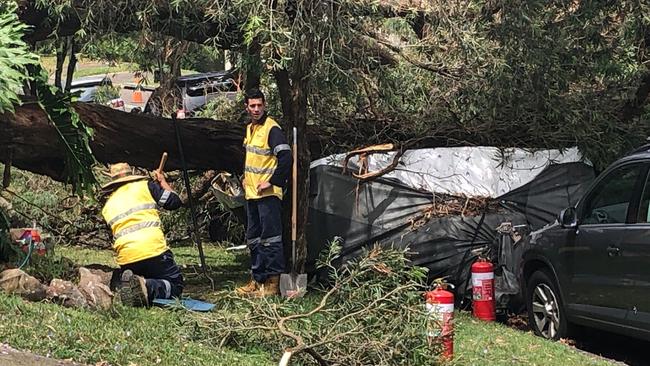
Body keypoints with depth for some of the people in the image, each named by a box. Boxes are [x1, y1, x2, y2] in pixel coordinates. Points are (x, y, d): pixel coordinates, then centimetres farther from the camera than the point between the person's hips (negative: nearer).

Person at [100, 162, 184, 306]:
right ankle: (147, 287, -22)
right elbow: (175, 202, 11)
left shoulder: (107, 207, 22)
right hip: (154, 250, -4)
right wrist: (163, 182, 27)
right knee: (175, 286, 9)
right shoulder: (145, 186, 10)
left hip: (126, 258, 4)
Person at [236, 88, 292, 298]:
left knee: (270, 237, -7)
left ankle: (273, 282, -5)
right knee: (253, 239, 13)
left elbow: (285, 157, -22)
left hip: (268, 194, -9)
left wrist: (273, 181, -18)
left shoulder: (271, 129, -13)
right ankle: (257, 280, 21)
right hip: (251, 193, 9)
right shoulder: (250, 128, 15)